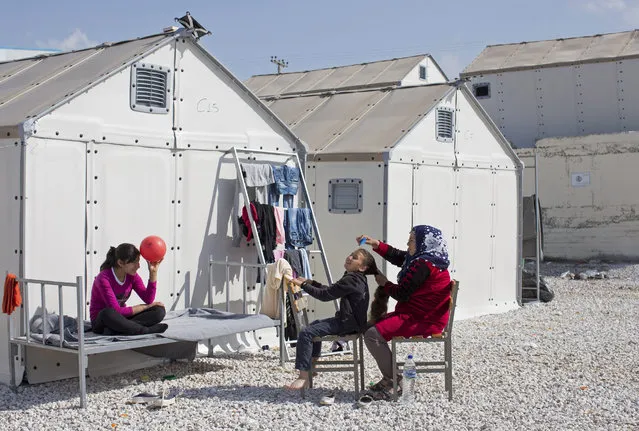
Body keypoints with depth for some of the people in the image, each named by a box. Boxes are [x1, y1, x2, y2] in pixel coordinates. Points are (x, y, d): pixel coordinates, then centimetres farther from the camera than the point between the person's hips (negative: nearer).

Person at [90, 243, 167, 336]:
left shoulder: (132, 276, -1)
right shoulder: (104, 278, -21)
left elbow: (148, 299, -12)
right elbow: (116, 311, -25)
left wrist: (153, 272, -16)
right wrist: (145, 307, -17)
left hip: (122, 318, 6)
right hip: (101, 321, -6)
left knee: (159, 310, -14)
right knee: (108, 313, -42)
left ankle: (115, 329, -30)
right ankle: (147, 330, -30)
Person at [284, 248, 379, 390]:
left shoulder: (351, 280, -19)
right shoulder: (357, 279, 13)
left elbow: (325, 295, -20)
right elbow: (330, 290, 18)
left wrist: (303, 285, -11)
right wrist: (310, 282, 9)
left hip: (348, 325, -11)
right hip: (349, 320, 11)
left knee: (305, 333, -18)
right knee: (315, 325, 29)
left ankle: (304, 377, -17)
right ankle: (312, 366, 35)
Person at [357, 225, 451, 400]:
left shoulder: (423, 265, -21)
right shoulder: (428, 258, 10)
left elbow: (402, 294, -19)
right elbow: (398, 257, 21)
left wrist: (385, 284, -1)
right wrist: (377, 245, 13)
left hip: (423, 322, -11)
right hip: (421, 315, 11)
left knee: (372, 334, -20)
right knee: (377, 320, 22)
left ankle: (393, 382, -10)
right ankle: (388, 378, 21)